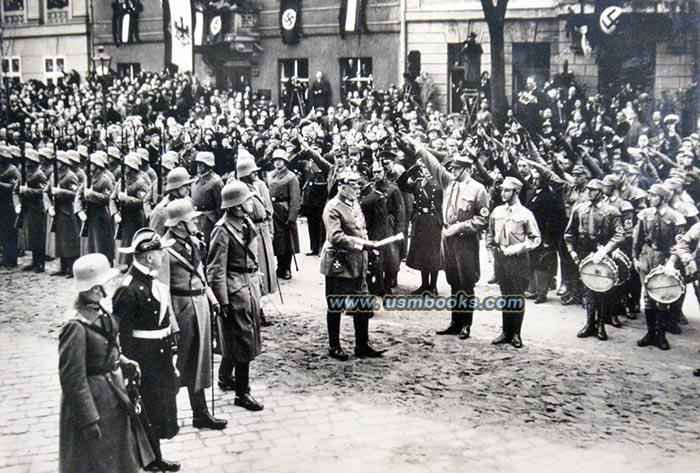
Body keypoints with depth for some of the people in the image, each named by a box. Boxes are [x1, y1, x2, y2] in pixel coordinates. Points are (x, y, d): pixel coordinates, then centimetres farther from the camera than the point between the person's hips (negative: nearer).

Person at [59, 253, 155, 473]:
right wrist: (88, 419, -19)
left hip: (113, 394, 8)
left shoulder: (99, 312, -1)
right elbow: (72, 379, -23)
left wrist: (123, 362, 1)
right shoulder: (76, 326, -27)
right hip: (92, 399, -8)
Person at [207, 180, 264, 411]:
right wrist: (223, 302, -17)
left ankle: (225, 377, 39)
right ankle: (242, 393, 10)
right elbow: (216, 270, -17)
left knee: (234, 339, 21)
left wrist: (257, 284, 15)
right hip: (235, 290, -8)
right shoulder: (223, 230, -18)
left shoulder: (246, 223, 7)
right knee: (243, 342, -1)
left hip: (250, 287, 8)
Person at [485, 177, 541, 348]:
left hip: (518, 260, -4)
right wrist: (490, 246, 7)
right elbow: (490, 233, 20)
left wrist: (518, 248, -15)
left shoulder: (525, 214, -6)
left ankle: (516, 334, 12)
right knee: (505, 295, 11)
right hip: (500, 258, 4)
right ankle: (506, 332, 19)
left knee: (518, 297, 2)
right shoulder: (497, 211, 8)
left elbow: (536, 238, -4)